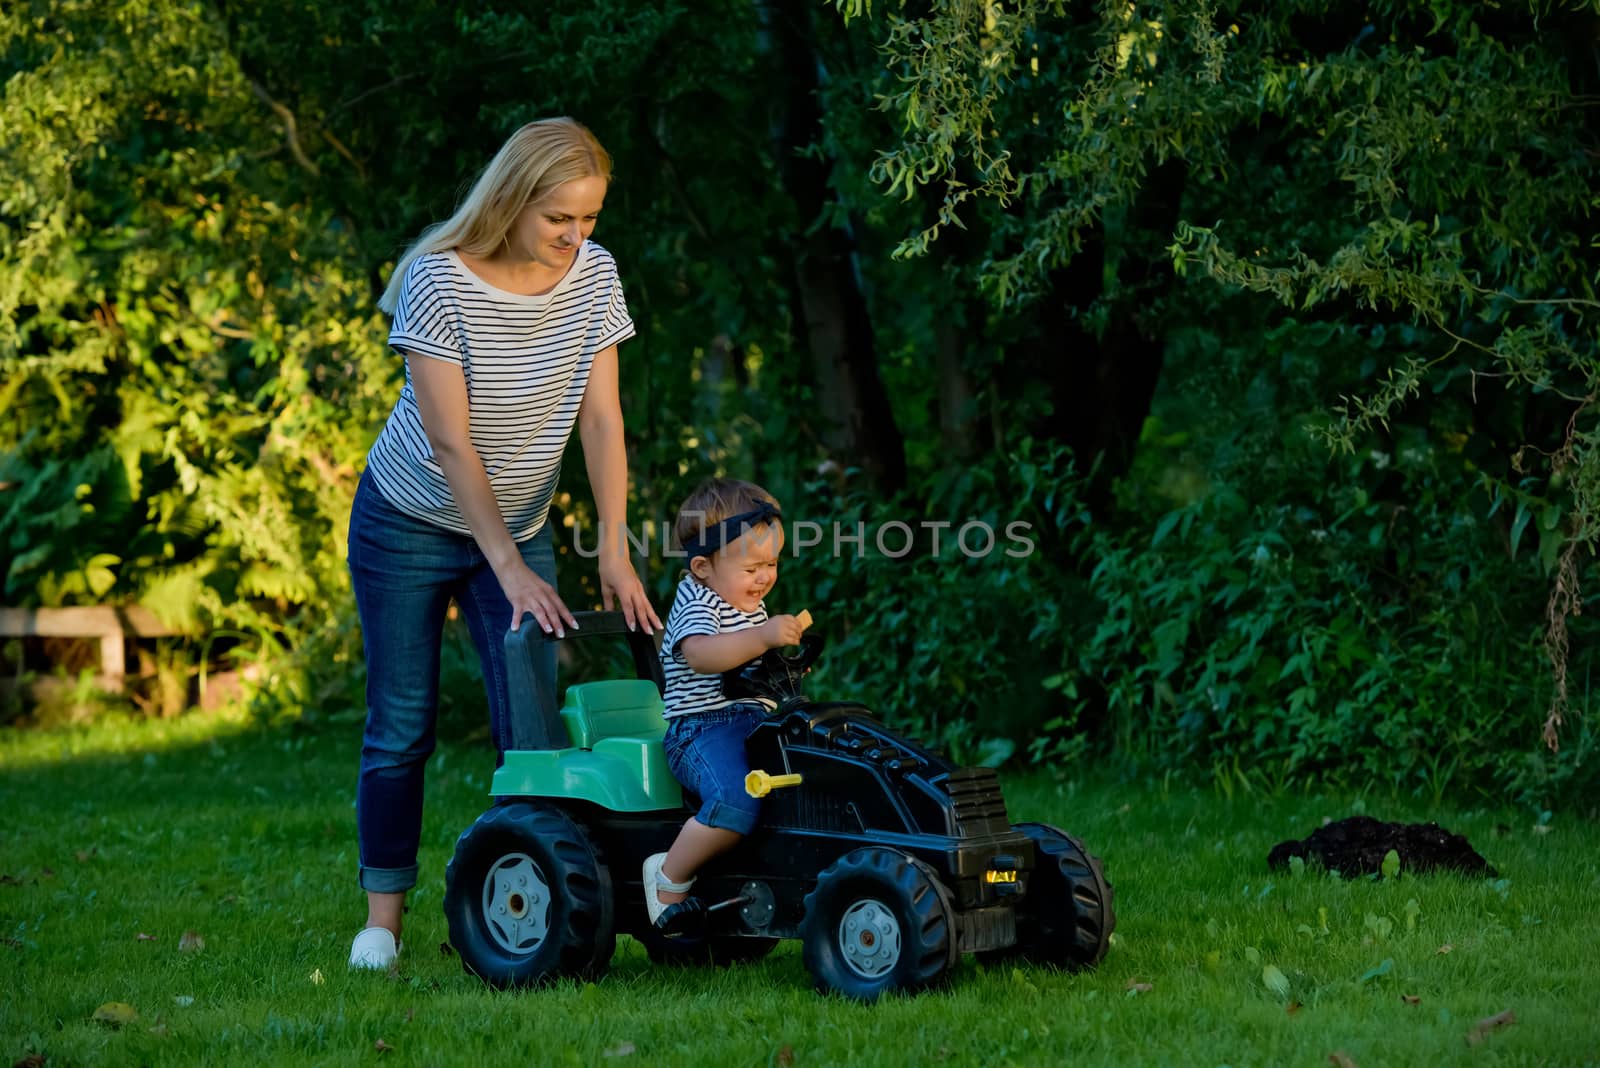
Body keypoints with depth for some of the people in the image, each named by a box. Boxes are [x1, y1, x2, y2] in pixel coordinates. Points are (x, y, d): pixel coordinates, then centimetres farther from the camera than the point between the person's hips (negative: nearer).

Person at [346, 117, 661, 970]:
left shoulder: (593, 275, -9)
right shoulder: (439, 282, -23)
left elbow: (601, 418, -9)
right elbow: (452, 443, -22)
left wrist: (614, 549, -18)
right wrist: (511, 571, -23)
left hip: (517, 524, 4)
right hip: (410, 524, -4)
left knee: (530, 723, -8)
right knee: (402, 725, 0)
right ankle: (383, 916, 11)